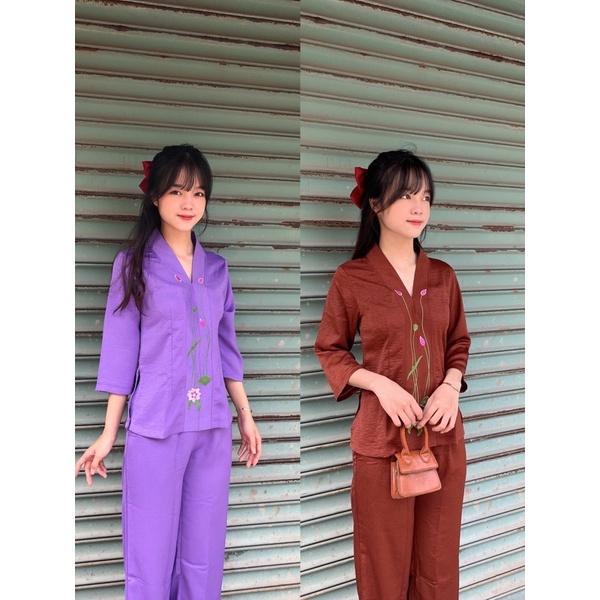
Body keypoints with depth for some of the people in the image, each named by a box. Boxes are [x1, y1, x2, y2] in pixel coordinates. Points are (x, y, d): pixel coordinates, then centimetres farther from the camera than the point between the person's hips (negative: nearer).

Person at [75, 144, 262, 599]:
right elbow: (121, 348, -2)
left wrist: (246, 417, 12)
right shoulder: (134, 263, -1)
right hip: (155, 427, -3)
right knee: (152, 554, 3)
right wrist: (109, 433, -4)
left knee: (205, 555, 10)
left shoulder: (217, 268, 9)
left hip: (213, 427, 4)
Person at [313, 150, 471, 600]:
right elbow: (329, 350, 1)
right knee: (385, 564, 7)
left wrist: (452, 385, -6)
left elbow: (459, 344, 14)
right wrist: (380, 384, -14)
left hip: (444, 434, 4)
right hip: (382, 436, -4)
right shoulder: (351, 278, -7)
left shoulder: (443, 276, 5)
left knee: (439, 564, 14)